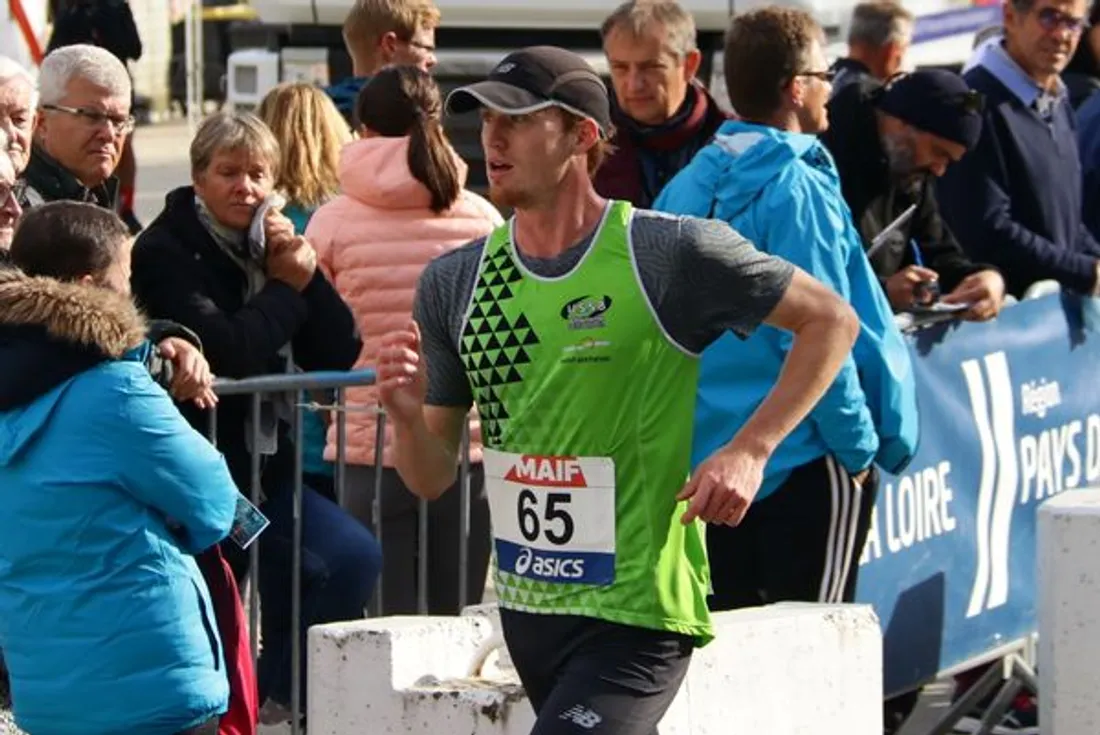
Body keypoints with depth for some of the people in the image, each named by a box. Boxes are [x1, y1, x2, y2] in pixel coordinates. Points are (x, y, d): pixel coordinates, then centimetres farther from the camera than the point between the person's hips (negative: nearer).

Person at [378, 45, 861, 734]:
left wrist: (749, 450, -13)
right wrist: (407, 415, -14)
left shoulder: (670, 253, -11)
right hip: (525, 607, 7)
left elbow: (831, 320, -2)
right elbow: (433, 479, 9)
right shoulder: (452, 282, 4)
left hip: (636, 617, -6)